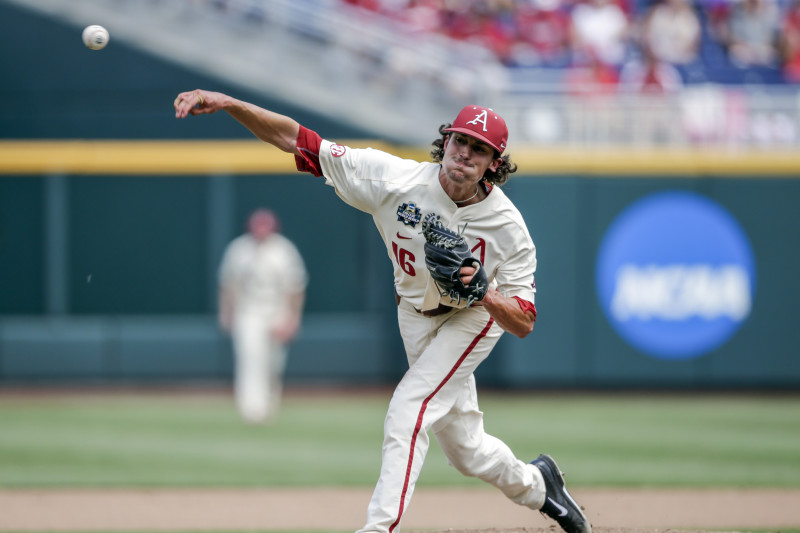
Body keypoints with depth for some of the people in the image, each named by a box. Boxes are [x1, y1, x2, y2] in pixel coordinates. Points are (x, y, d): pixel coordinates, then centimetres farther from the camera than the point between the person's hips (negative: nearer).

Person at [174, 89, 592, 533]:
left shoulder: (507, 226, -29)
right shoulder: (396, 180, -27)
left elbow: (523, 324, -24)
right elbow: (296, 140, -30)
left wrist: (484, 292, -45)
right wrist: (229, 104, -43)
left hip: (475, 317, -3)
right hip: (415, 317, 3)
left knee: (409, 409, -24)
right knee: (464, 449, 14)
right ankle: (534, 485, 43)